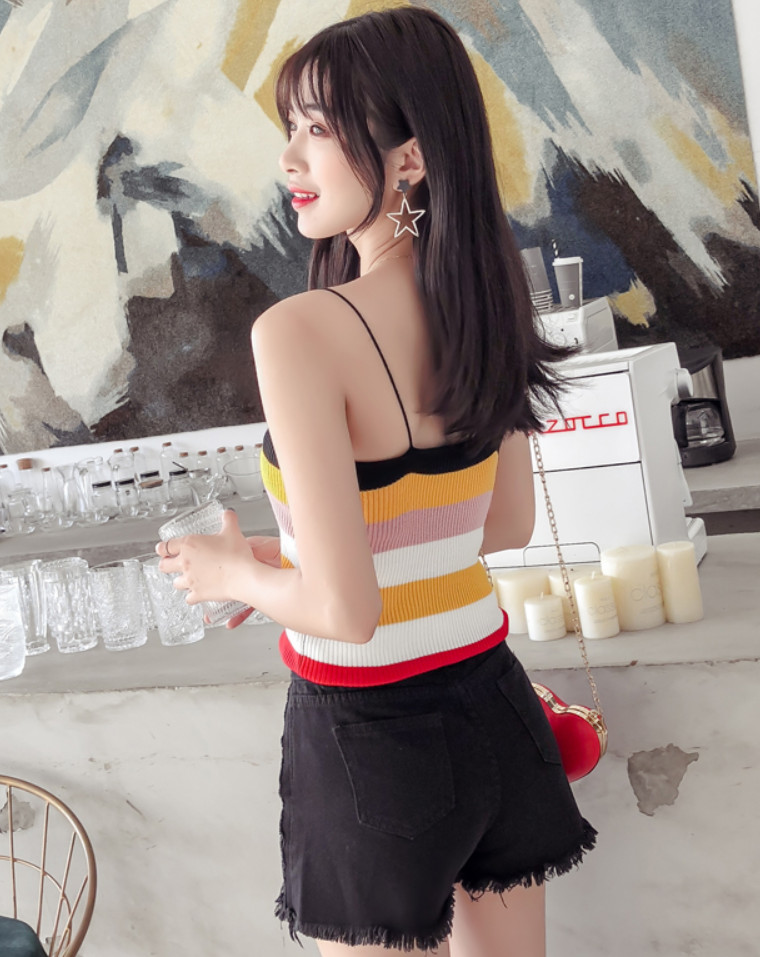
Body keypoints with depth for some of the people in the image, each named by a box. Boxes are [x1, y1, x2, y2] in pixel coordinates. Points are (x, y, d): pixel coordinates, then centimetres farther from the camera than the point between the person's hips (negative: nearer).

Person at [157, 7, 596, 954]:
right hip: (491, 706, 6)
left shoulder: (300, 331, -23)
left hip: (370, 733, -6)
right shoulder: (482, 312, -2)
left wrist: (236, 572, -3)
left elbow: (345, 610, -24)